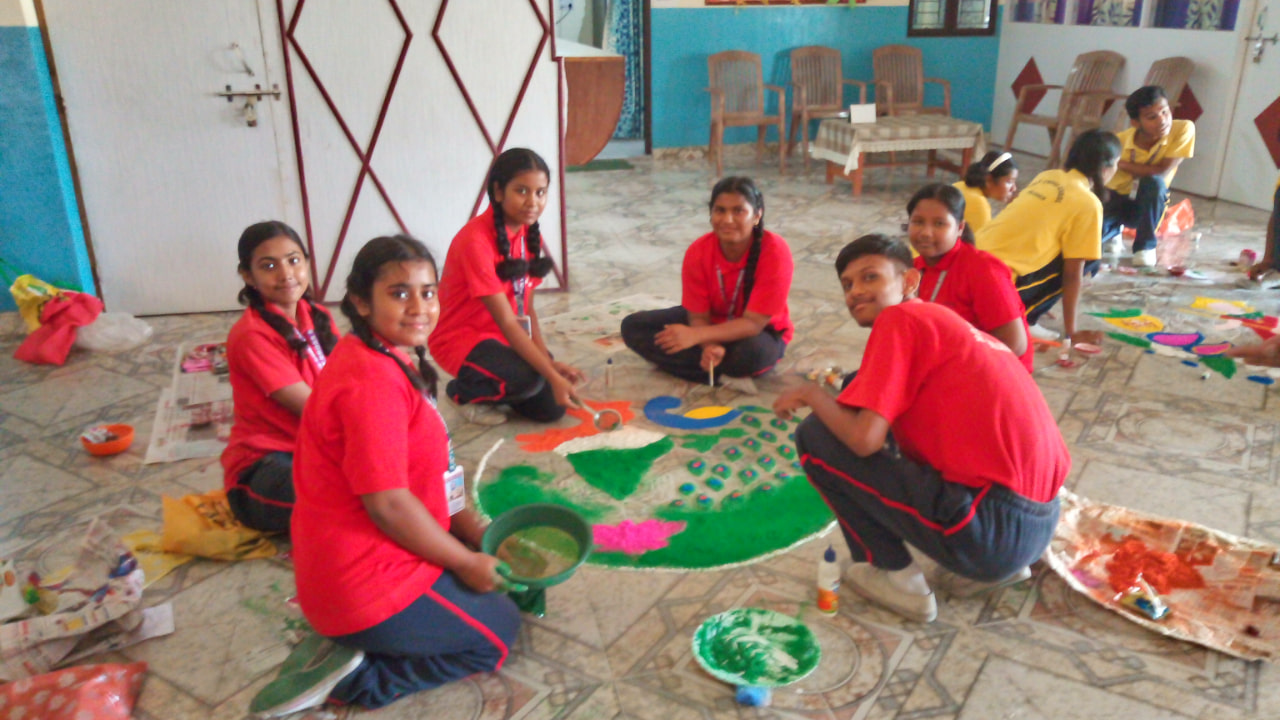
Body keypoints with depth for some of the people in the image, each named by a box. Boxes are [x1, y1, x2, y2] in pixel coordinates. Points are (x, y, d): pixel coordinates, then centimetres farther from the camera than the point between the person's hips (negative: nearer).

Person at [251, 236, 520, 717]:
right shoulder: (372, 382, -27)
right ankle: (354, 680, 0)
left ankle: (346, 645, 11)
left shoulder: (387, 361, 6)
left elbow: (426, 473, 10)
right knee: (497, 634, 10)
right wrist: (466, 562, -14)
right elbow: (387, 503, -27)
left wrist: (475, 533, 6)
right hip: (367, 583, -9)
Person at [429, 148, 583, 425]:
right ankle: (465, 392, -1)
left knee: (551, 408, -7)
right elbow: (506, 321, -28)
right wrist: (553, 376, -31)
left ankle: (489, 388, 20)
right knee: (527, 379, -32)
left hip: (508, 336, 7)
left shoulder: (529, 232, 0)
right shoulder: (476, 240, -25)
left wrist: (550, 361, -15)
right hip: (460, 339, -7)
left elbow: (526, 308, -1)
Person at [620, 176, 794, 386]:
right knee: (632, 327, -14)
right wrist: (710, 346, -37)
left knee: (751, 352, -42)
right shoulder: (698, 252, -18)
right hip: (714, 321, 5)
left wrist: (697, 335, -39)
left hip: (761, 332, -4)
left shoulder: (775, 252, -28)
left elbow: (753, 323, -29)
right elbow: (699, 316, -14)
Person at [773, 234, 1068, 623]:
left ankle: (896, 577, 6)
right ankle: (1001, 563, 19)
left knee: (815, 436, -3)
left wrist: (813, 394, 3)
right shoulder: (947, 321, 18)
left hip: (990, 526, -9)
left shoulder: (900, 318, -7)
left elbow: (863, 438, -15)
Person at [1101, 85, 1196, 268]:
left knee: (1153, 182, -36)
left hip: (1148, 205, 0)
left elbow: (1163, 172, -26)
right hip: (1117, 199, 0)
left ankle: (1146, 245, -13)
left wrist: (1123, 164, -20)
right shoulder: (1120, 141, -21)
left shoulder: (1183, 129, -22)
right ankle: (1113, 232, 14)